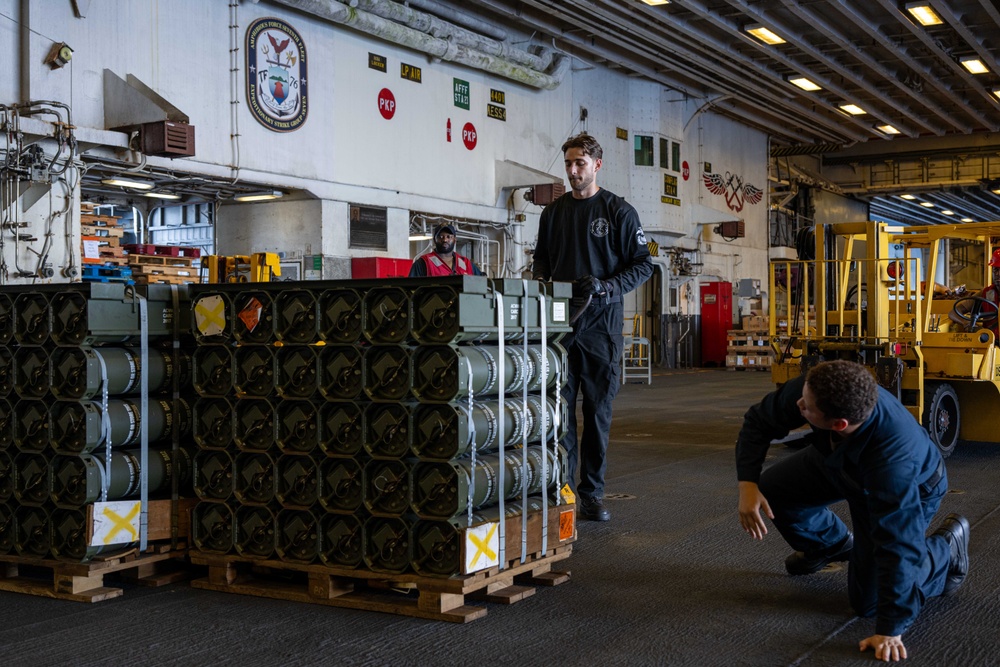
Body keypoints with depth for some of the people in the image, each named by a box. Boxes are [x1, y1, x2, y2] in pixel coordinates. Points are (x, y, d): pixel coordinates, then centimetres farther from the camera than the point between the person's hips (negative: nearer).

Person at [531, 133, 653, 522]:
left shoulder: (618, 211, 1)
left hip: (601, 325, -2)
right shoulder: (553, 212, 13)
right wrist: (541, 280, 1)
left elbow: (642, 264, 1)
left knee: (598, 412, 3)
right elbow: (541, 257, 23)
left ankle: (591, 493, 11)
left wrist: (606, 287, -14)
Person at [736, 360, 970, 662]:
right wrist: (748, 483, -29)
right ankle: (830, 544, 22)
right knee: (773, 490, -8)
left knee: (866, 600, -7)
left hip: (911, 488, -5)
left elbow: (898, 545, -40)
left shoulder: (893, 459, -48)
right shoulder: (813, 389, -36)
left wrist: (889, 629, -34)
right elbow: (759, 421, -17)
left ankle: (946, 547, 17)